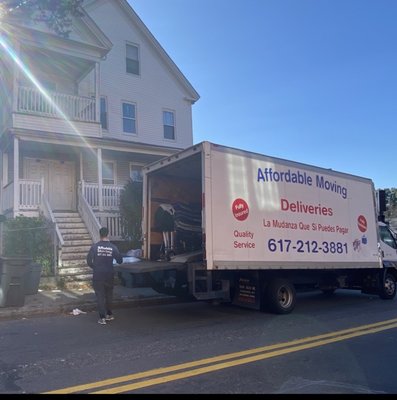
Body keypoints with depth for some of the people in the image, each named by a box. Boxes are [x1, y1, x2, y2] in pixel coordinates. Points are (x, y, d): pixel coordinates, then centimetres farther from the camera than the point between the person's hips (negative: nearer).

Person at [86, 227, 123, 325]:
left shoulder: (95, 246, -9)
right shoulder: (113, 247, -6)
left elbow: (89, 261, -7)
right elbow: (119, 260, -1)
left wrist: (94, 267, 12)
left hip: (98, 275, -2)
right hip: (109, 275, 2)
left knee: (100, 296, 4)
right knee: (109, 295, 18)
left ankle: (102, 318, 3)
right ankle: (109, 314, 29)